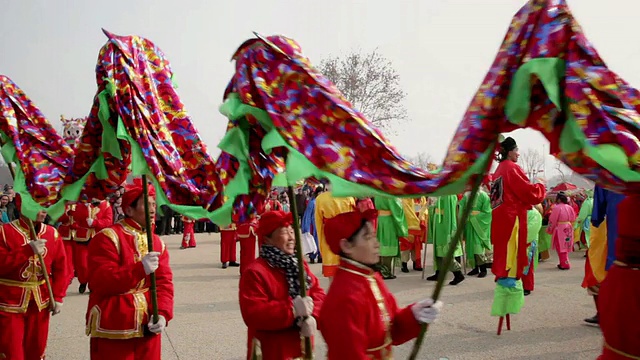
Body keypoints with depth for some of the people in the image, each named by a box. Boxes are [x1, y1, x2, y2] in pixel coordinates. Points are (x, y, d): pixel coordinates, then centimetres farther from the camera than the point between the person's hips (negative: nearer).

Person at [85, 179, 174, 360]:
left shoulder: (157, 242, 10)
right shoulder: (107, 237, -10)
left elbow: (164, 282, 3)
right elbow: (100, 283, -18)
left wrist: (162, 313, -14)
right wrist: (140, 269, -27)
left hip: (148, 328, 6)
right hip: (113, 331, -6)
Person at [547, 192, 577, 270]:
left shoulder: (557, 208, -14)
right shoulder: (569, 207, 5)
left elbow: (552, 220, -10)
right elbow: (573, 219, 10)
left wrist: (549, 230, 1)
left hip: (559, 230, -7)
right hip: (568, 229, 7)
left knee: (561, 247, -1)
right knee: (565, 246, 15)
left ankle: (564, 264, -2)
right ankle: (564, 263, 23)